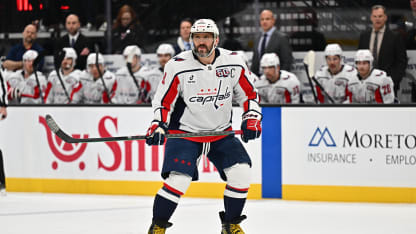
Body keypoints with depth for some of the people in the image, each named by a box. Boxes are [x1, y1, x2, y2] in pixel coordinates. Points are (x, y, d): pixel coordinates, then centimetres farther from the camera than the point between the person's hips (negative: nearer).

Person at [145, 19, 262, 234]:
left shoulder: (234, 63, -6)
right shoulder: (178, 67, -13)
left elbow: (249, 95, 7)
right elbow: (163, 101, -5)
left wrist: (251, 119, -6)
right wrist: (158, 125, -19)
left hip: (221, 133, 3)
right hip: (184, 132, -3)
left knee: (240, 171, -11)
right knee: (179, 178, -20)